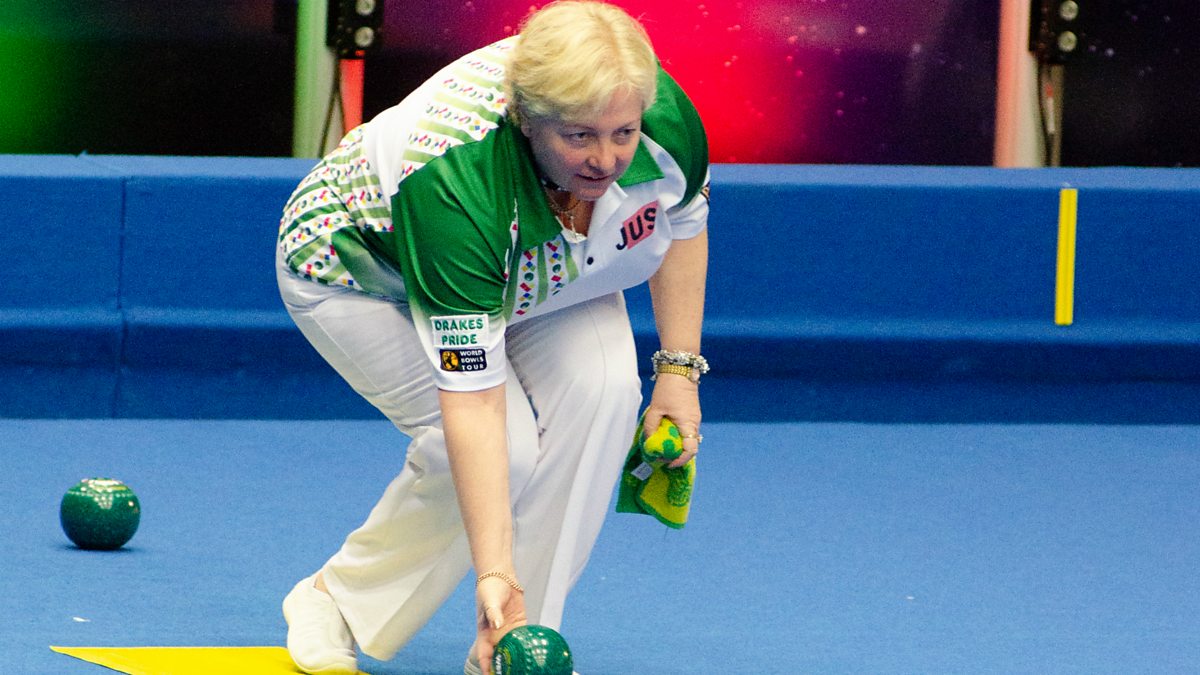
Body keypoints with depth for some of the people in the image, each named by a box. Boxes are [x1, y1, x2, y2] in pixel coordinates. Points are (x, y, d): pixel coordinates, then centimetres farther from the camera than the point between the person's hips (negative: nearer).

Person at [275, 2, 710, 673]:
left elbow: (683, 218, -4)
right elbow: (472, 398, -44)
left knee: (599, 387, -23)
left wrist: (679, 371, -7)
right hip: (363, 274, -5)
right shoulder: (453, 183, -45)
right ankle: (333, 603, 1)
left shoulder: (666, 115, -31)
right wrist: (493, 574, -47)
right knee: (506, 446, -23)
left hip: (535, 275, 5)